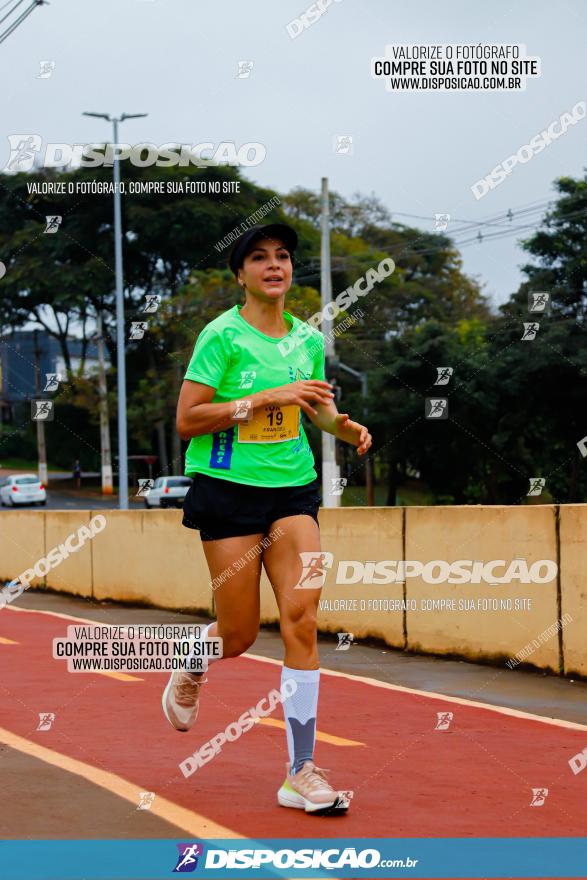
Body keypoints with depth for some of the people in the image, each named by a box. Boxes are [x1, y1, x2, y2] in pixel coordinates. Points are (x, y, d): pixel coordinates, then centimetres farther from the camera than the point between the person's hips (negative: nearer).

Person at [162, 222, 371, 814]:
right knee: (239, 635, 0)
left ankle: (301, 772, -5)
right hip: (228, 490, -4)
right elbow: (187, 421, -13)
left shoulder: (310, 340, 8)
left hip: (292, 490, 4)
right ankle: (189, 671, 39)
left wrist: (346, 426, 2)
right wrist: (264, 398, -20)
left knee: (302, 617, -11)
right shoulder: (222, 336, -8)